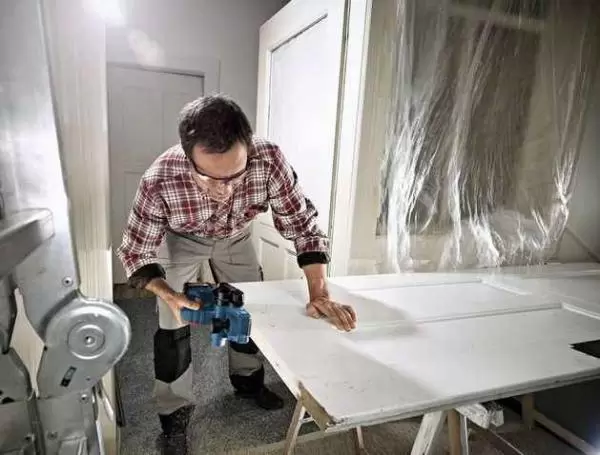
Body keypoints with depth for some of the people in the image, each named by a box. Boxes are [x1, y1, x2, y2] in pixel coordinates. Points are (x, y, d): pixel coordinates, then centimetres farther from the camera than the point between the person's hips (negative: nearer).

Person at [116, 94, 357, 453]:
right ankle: (175, 410, 18)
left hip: (235, 235, 2)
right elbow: (135, 252, -25)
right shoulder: (159, 182, -40)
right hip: (180, 238, -2)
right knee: (173, 324, -6)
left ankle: (248, 380, 36)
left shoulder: (269, 160, -39)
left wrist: (319, 294, -36)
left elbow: (303, 224, -28)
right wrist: (168, 294, -43)